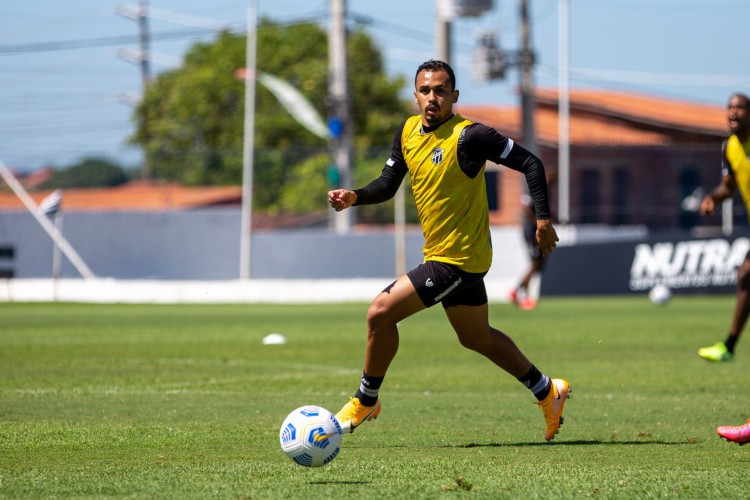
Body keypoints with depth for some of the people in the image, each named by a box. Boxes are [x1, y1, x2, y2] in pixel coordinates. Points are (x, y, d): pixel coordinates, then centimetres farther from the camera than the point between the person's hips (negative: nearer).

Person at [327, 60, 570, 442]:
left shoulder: (468, 136, -19)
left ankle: (365, 402, 6)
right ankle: (547, 392, 37)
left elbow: (530, 163, -14)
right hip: (441, 253, 9)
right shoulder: (408, 131, 4)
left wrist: (543, 219, -18)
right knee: (477, 339, 22)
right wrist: (354, 196, -7)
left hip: (459, 260, -9)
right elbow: (388, 184, 13)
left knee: (380, 313, -12)